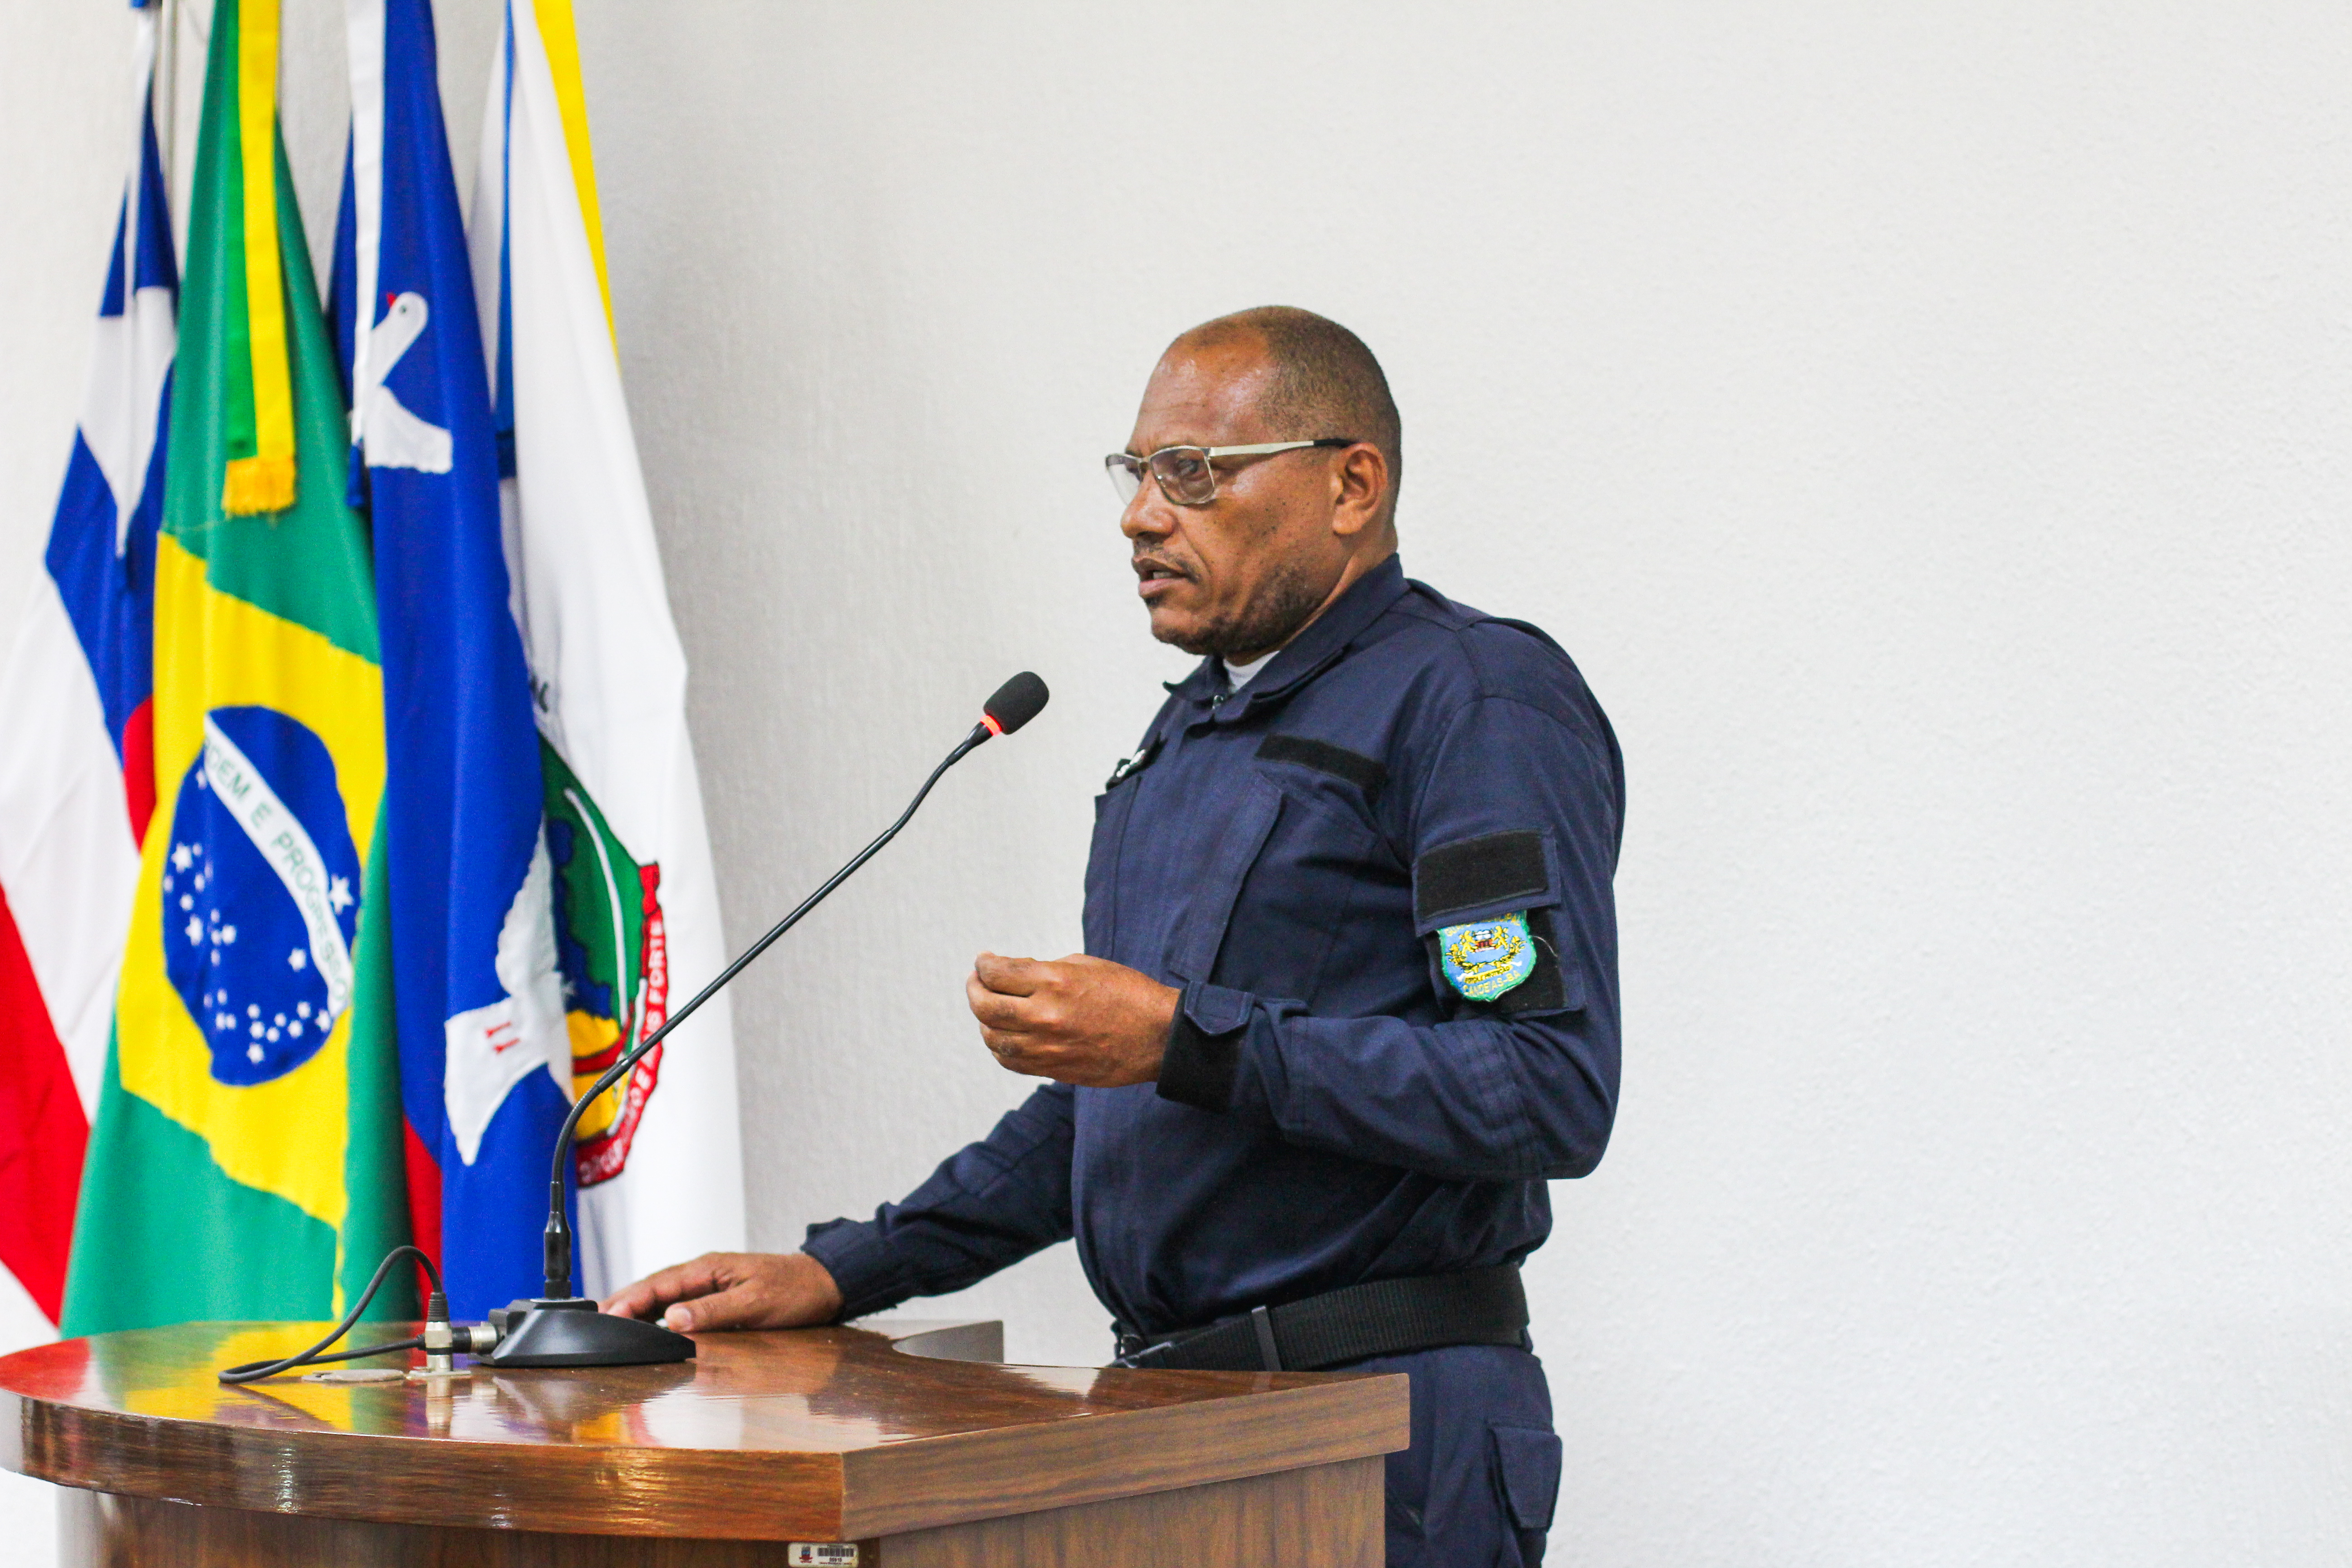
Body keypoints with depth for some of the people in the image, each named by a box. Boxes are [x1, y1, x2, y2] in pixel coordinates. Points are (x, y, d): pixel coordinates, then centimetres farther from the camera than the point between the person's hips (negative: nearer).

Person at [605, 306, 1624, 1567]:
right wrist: (842, 1272, 17)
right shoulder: (1193, 728, 19)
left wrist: (1188, 1040, -22)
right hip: (1171, 1415, 8)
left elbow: (1552, 1092, -21)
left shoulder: (1477, 701, -10)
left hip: (1385, 1432, -8)